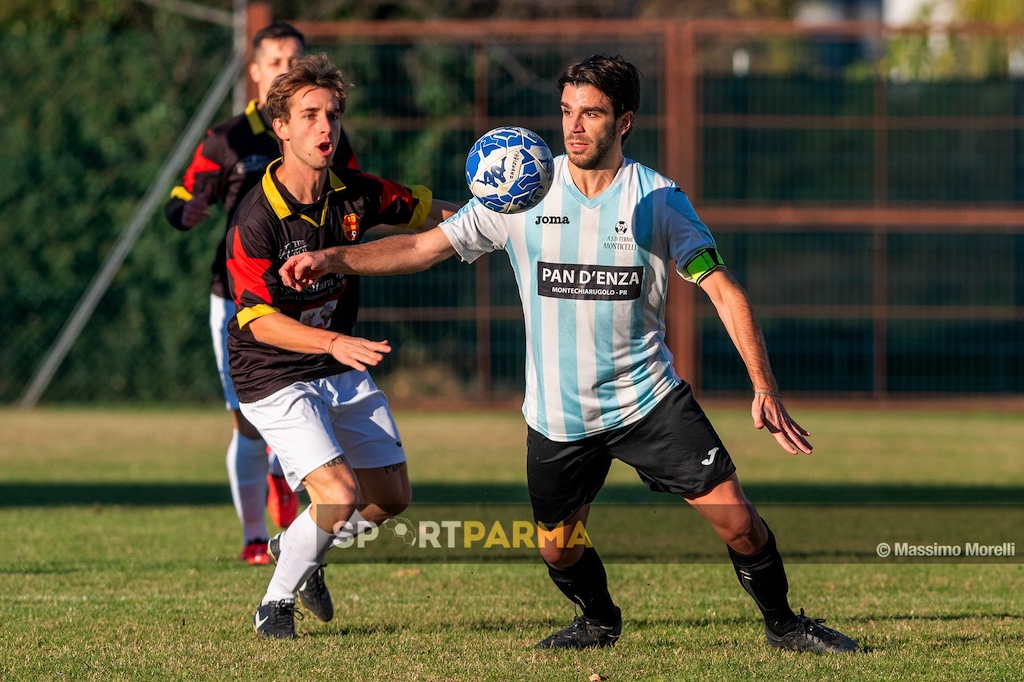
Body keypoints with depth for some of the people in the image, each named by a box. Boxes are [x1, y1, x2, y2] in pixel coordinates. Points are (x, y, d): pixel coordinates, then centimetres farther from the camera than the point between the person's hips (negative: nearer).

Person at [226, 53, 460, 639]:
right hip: (275, 379, -7)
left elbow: (428, 212, 11)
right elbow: (258, 320, -26)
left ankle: (299, 550, 38)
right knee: (339, 495, -20)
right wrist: (334, 342, -39)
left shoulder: (355, 195, -7)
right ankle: (277, 602, 2)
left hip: (342, 370, 7)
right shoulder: (256, 221, -24)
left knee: (392, 497, 12)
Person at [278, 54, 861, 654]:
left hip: (648, 398, -2)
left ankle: (783, 623, 13)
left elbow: (724, 290, -9)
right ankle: (601, 623, 42)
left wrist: (765, 388, -20)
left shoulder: (659, 200, -7)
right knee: (558, 547, 10)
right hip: (557, 417, 2)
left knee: (735, 517, -11)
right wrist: (332, 259, -14)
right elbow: (424, 248, 0)